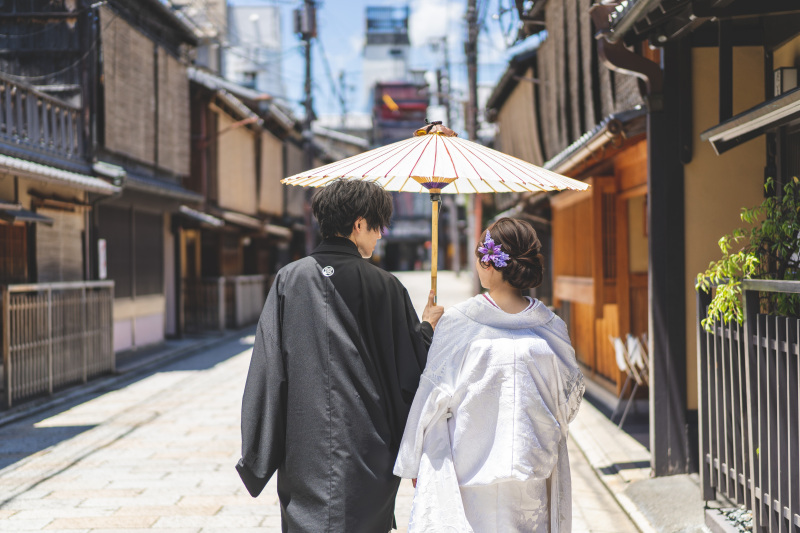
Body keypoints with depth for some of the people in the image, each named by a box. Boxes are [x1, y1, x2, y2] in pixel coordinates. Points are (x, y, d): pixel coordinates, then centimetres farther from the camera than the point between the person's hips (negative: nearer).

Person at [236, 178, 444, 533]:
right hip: (367, 448, -1)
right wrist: (426, 328, 19)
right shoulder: (384, 287, -6)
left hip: (304, 446, 2)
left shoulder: (289, 280, -1)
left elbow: (268, 367, -1)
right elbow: (409, 371, -1)